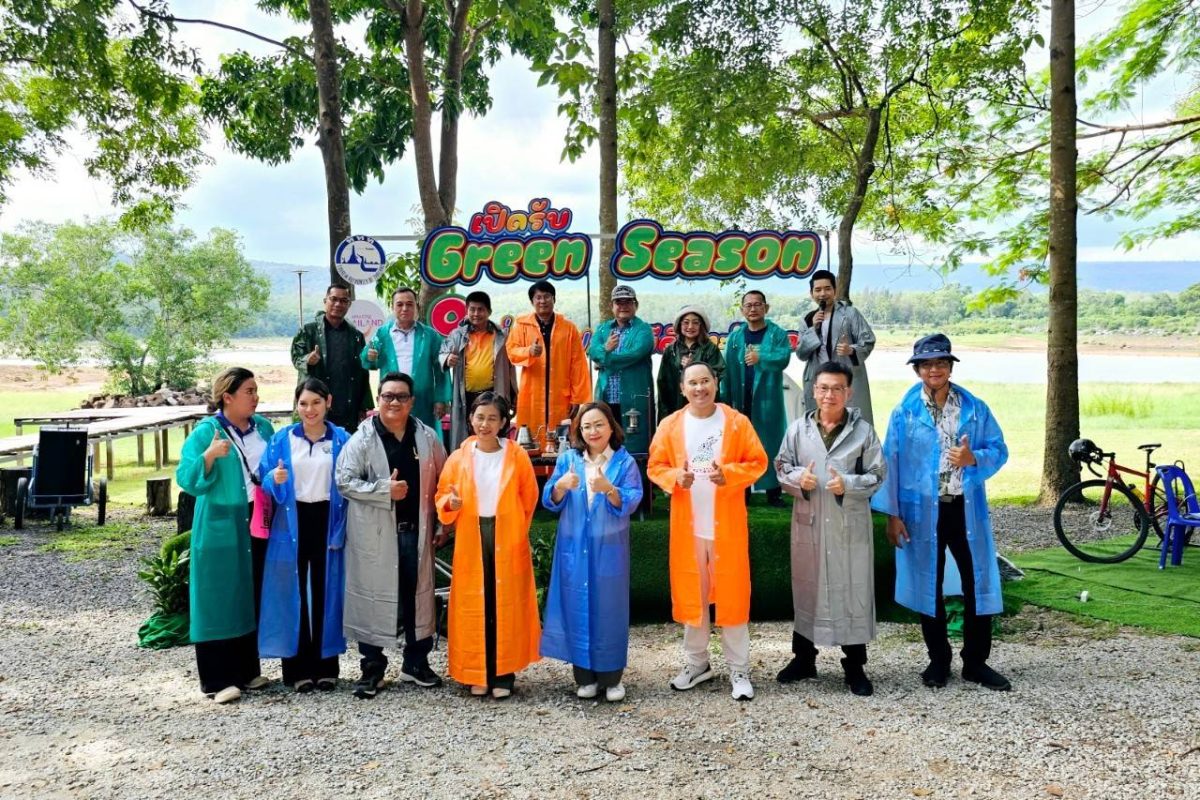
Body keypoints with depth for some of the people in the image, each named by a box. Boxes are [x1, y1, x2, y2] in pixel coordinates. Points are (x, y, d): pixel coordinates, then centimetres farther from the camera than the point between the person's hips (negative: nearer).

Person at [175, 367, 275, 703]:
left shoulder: (263, 426, 8)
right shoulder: (205, 432, -8)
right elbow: (186, 478, -13)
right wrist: (209, 455, -28)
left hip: (259, 525, 6)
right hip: (221, 529, -5)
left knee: (254, 597, 12)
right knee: (221, 599, -1)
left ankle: (248, 670, 23)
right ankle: (218, 679, 6)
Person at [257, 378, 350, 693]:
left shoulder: (342, 439, 2)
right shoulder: (281, 439, 4)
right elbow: (264, 481, 4)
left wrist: (342, 527, -9)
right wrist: (275, 480, -19)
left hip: (327, 522, 0)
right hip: (292, 522, 0)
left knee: (326, 592, 5)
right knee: (294, 594, 3)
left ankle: (326, 666, 15)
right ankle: (297, 667, 12)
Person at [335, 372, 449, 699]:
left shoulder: (428, 437, 4)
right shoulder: (362, 439, -4)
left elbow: (441, 484, 8)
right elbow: (344, 481, -8)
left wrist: (441, 526, 6)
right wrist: (384, 489, -19)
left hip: (416, 531, 3)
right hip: (375, 534, -2)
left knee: (418, 596, 10)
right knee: (372, 597, 5)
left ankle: (416, 662, 26)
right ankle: (372, 669, 18)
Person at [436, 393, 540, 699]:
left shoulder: (517, 456, -1)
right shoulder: (459, 457, 3)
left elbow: (529, 499, 5)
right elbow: (442, 496, 7)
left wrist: (516, 531, 3)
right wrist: (451, 503, -14)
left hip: (507, 540, -1)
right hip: (471, 541, 1)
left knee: (506, 605, 2)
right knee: (472, 606, 4)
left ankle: (503, 674, 12)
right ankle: (476, 673, 14)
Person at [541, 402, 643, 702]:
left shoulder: (624, 461, -1)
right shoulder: (568, 459, 5)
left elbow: (631, 502, -12)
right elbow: (550, 501, 1)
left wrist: (608, 489, -30)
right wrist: (561, 486, -20)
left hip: (609, 549, -2)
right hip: (575, 548, 2)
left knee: (609, 609, 4)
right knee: (577, 608, 5)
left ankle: (611, 677, 16)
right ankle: (584, 676, 17)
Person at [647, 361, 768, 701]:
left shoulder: (737, 422, -1)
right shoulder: (670, 425, 2)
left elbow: (757, 462, -1)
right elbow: (655, 466, 5)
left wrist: (729, 474, -19)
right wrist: (675, 477, -16)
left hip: (727, 523, -2)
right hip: (687, 524, 2)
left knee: (732, 595, 4)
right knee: (691, 594, 10)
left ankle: (739, 670, 15)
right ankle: (696, 662, 27)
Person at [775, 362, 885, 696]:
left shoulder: (863, 431, -3)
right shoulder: (798, 428, 2)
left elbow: (876, 476, -2)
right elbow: (781, 467, 7)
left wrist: (847, 484, -18)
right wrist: (798, 479, -14)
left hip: (850, 525, -2)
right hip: (808, 522, 2)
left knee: (853, 591, 5)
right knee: (806, 587, 13)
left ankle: (854, 666, 19)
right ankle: (803, 658, 29)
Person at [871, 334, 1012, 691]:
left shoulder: (975, 408, 3)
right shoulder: (905, 413, -2)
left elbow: (999, 450, 6)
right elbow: (890, 463, -3)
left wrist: (974, 458, -17)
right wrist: (892, 514, -6)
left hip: (967, 508, 2)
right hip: (922, 511, -1)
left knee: (978, 583, 5)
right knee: (929, 586, 9)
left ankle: (976, 662, 21)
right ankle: (938, 660, 25)